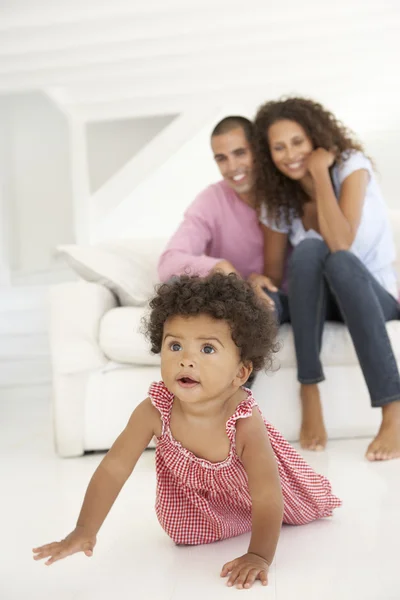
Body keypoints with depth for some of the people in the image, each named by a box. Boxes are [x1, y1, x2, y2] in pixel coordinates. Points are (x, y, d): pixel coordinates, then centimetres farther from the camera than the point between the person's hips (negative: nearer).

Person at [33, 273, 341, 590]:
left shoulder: (245, 422, -43)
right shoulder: (154, 410, -37)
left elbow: (267, 498, -41)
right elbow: (114, 468, -31)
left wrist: (259, 556, -51)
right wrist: (84, 531, -35)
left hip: (246, 486, -1)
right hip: (192, 484, 1)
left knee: (304, 506, 11)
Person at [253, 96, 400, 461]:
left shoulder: (351, 165, -13)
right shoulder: (279, 199, -1)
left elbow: (341, 244, -29)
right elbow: (273, 276, 0)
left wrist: (320, 172, -26)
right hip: (323, 301, 3)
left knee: (335, 258, -37)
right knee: (308, 249, -31)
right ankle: (310, 393, -28)